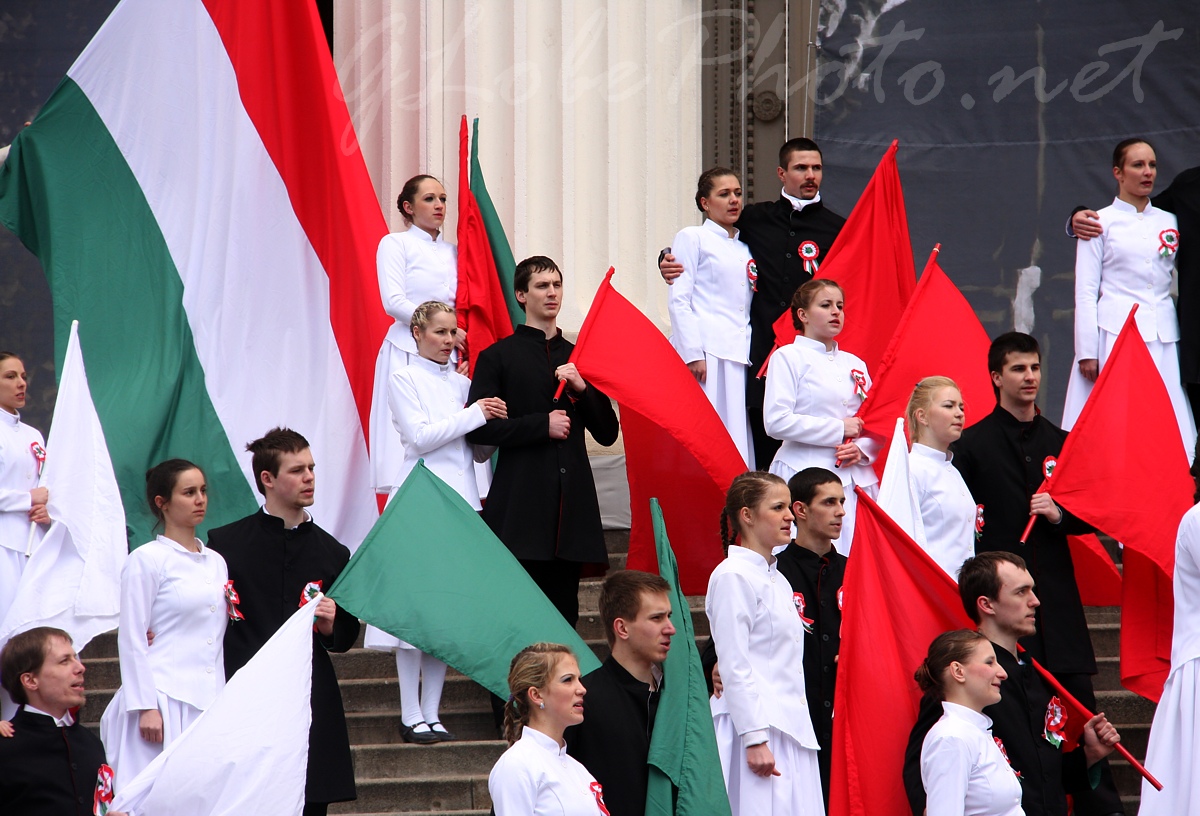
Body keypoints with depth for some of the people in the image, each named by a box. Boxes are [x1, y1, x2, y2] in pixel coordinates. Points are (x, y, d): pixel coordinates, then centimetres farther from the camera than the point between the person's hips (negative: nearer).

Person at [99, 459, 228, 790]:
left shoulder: (215, 563, 16)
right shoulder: (147, 560, -2)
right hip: (164, 700, -6)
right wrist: (146, 707, -14)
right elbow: (131, 639, -6)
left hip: (209, 701, 6)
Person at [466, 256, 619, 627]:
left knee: (564, 615, 4)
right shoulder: (498, 357, 5)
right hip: (520, 506, -4)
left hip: (572, 506, 4)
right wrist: (541, 425, -10)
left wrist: (583, 388, -1)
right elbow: (478, 428, -4)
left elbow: (607, 433, 16)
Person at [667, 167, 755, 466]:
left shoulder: (745, 249, 20)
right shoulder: (692, 238, 4)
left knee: (740, 438, -1)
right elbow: (678, 300, -4)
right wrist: (692, 353, -13)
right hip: (706, 352, -6)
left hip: (740, 355, 6)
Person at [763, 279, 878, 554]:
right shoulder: (789, 357, 0)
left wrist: (862, 449, -3)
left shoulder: (854, 364, 19)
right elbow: (776, 421, -11)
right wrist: (839, 429, -9)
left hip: (856, 477, 6)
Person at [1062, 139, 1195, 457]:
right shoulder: (1101, 223, 3)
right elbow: (1085, 291, 0)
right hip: (1116, 332, -3)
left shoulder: (1169, 221, 14)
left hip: (1162, 337, 4)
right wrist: (1086, 352, -6)